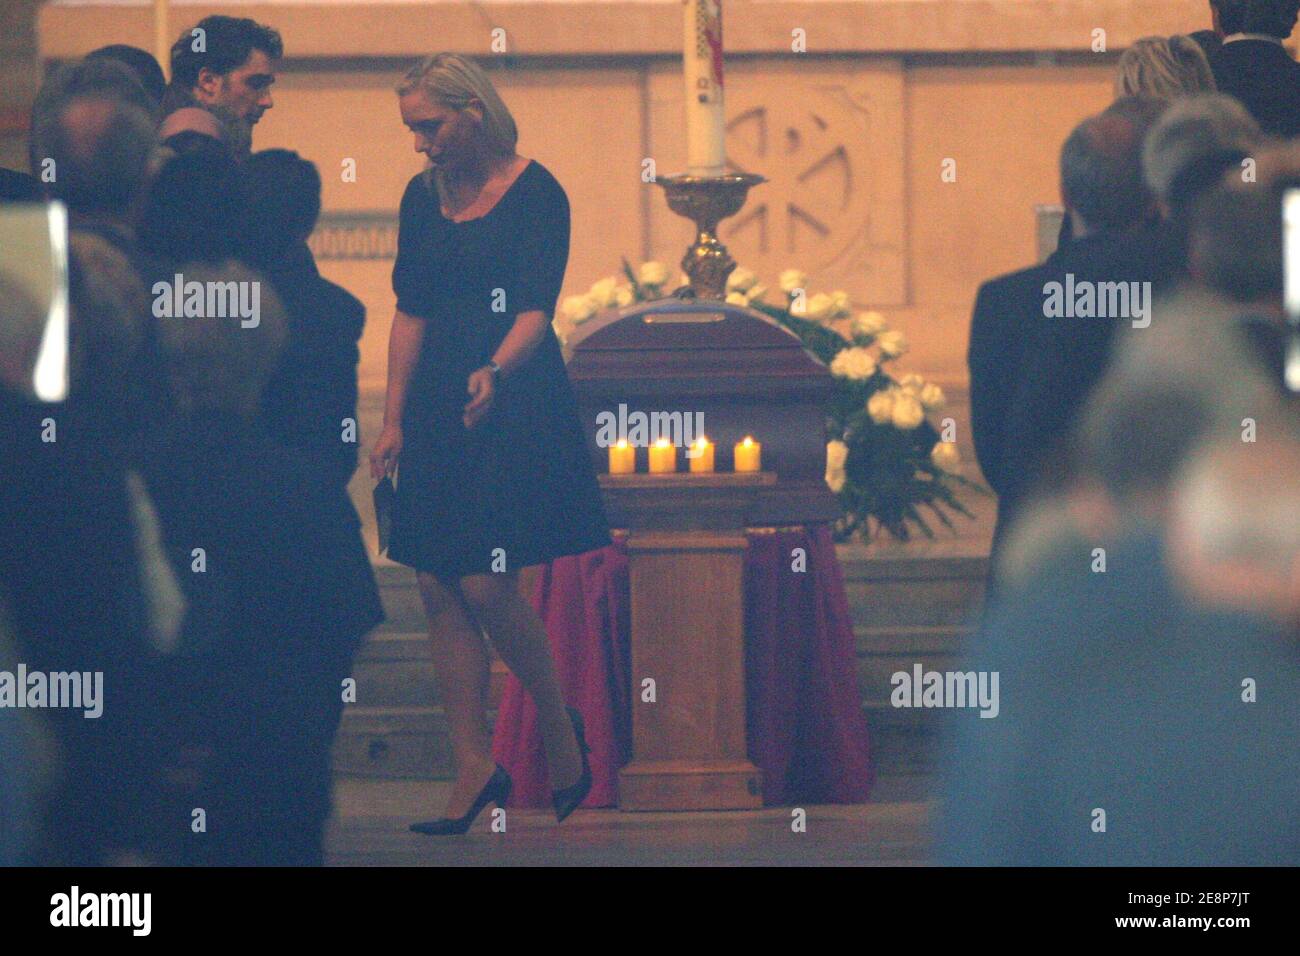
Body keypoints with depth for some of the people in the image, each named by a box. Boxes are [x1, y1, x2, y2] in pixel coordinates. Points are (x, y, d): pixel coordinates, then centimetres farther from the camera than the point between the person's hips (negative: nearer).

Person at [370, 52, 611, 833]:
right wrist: (394, 419, 7)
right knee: (440, 590, 0)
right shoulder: (424, 198, 10)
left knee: (487, 585, -12)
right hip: (439, 407, 6)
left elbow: (536, 308, -15)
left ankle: (562, 729, 11)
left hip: (517, 406, -6)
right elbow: (411, 314, 12)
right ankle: (475, 768, 6)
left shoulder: (536, 194, -7)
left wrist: (495, 371, -34)